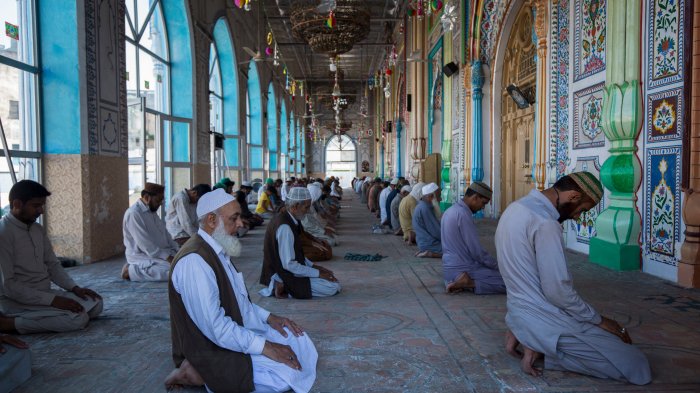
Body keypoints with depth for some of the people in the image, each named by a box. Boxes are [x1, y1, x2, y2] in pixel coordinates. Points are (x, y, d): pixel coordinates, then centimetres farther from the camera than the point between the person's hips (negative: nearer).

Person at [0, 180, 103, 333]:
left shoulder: (38, 229, 9)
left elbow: (53, 265, 14)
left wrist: (75, 288, -2)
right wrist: (52, 300, -24)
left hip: (44, 294, 8)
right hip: (17, 301, -8)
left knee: (96, 304, -1)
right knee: (77, 318, -23)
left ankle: (36, 318, 2)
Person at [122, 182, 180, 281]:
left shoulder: (152, 211, 12)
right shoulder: (133, 214, -18)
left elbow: (165, 233, 15)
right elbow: (145, 244, -23)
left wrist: (178, 250, 0)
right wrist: (168, 257, -25)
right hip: (143, 257, -10)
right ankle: (131, 270, -9)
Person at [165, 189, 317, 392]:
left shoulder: (219, 250, 7)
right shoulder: (194, 261, -25)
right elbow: (215, 327, -28)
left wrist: (269, 317, 4)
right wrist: (265, 347, -22)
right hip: (210, 349, -10)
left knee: (299, 340, 8)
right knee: (288, 373, -18)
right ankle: (201, 374, -8)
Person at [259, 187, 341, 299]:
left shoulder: (285, 218, 4)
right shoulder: (284, 227, -26)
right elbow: (289, 264, -25)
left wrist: (313, 265, 8)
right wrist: (318, 273, -17)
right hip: (286, 275, -10)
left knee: (331, 277, 18)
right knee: (334, 287, -11)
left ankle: (283, 284, 6)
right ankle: (284, 286, -8)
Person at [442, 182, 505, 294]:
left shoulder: (450, 210, 12)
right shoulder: (464, 214, -18)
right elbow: (477, 252, -17)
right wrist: (498, 266, -2)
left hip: (449, 268, 10)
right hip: (463, 270, -10)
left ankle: (457, 282, 7)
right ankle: (469, 284, -12)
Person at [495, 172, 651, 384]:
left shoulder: (518, 206, 8)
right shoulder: (545, 222, -22)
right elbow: (557, 290, -23)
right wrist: (599, 319, -7)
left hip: (522, 309, 10)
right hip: (544, 318, -10)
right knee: (637, 367, -6)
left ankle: (526, 335, 8)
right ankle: (544, 347, -6)